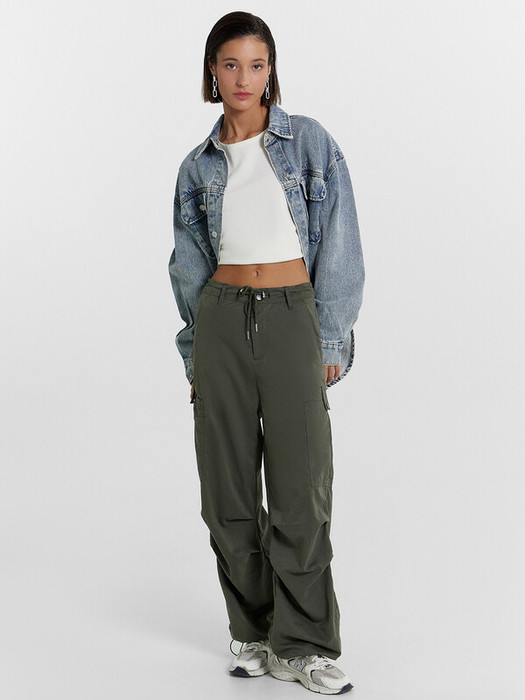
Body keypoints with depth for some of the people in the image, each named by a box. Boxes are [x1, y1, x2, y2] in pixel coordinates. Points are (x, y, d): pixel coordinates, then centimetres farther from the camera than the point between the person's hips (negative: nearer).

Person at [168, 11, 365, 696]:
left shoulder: (310, 142, 2)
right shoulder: (199, 166, 10)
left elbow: (337, 245, 0)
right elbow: (190, 265, 14)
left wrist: (332, 341, -5)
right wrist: (194, 356, 9)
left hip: (293, 319, -2)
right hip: (222, 322, 3)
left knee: (300, 488, -4)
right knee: (229, 491, 4)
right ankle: (255, 633, 18)